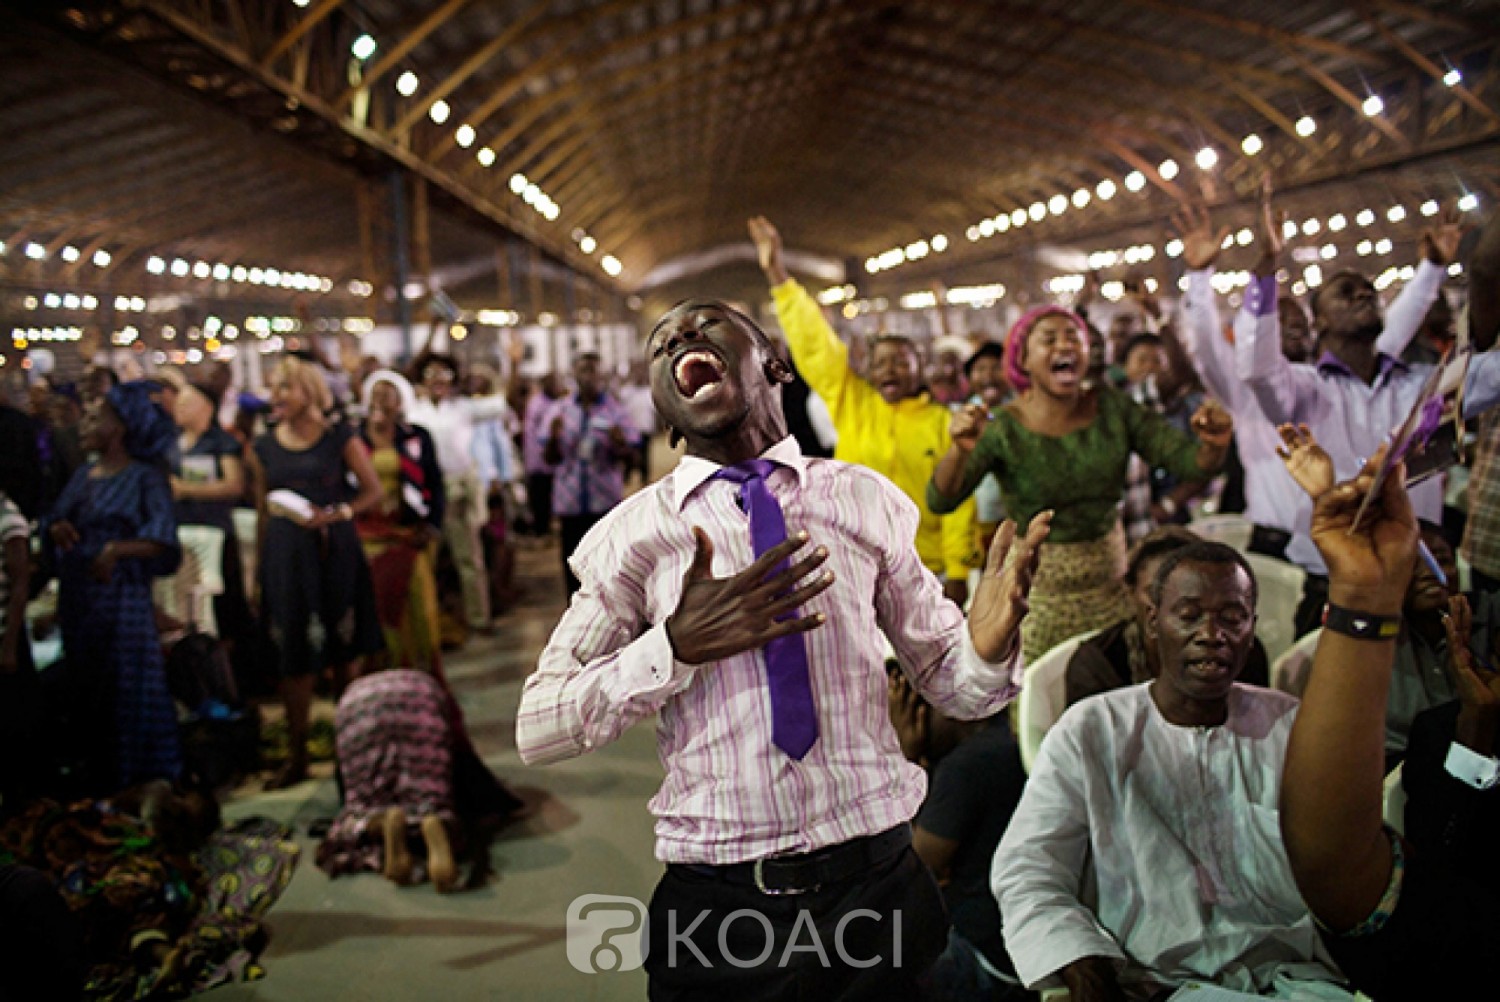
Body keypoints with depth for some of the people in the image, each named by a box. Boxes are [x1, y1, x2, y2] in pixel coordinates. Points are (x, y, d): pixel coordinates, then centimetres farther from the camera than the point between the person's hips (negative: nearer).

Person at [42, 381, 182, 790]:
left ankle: (137, 784, 9)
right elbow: (53, 521, 15)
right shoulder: (83, 475, 13)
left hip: (120, 599, -6)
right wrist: (56, 529, -6)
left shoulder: (144, 477, -7)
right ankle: (96, 780, 22)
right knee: (85, 694, 11)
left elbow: (162, 540, -18)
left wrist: (116, 548, -31)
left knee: (127, 694, -1)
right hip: (76, 599, 6)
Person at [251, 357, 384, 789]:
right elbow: (263, 511, 11)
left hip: (333, 551, -2)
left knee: (342, 649, 4)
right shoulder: (266, 447, 10)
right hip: (284, 555, 2)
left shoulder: (340, 438, 1)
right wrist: (259, 568, 8)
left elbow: (373, 491, -2)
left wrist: (334, 515, -18)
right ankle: (297, 756, 10)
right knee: (293, 655, 2)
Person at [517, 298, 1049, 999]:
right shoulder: (632, 534, -3)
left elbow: (949, 684, 5)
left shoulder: (867, 501, 1)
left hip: (876, 884, 2)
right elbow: (535, 731, -7)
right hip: (714, 906, -1)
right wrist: (677, 646, -21)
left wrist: (988, 645, -18)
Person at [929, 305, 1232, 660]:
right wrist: (961, 450, -39)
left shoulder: (1112, 408, -2)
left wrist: (1213, 444, -27)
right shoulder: (1004, 429, -12)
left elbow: (1187, 459, -5)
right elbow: (940, 501, -20)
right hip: (1036, 595, -3)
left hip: (1111, 587, 3)